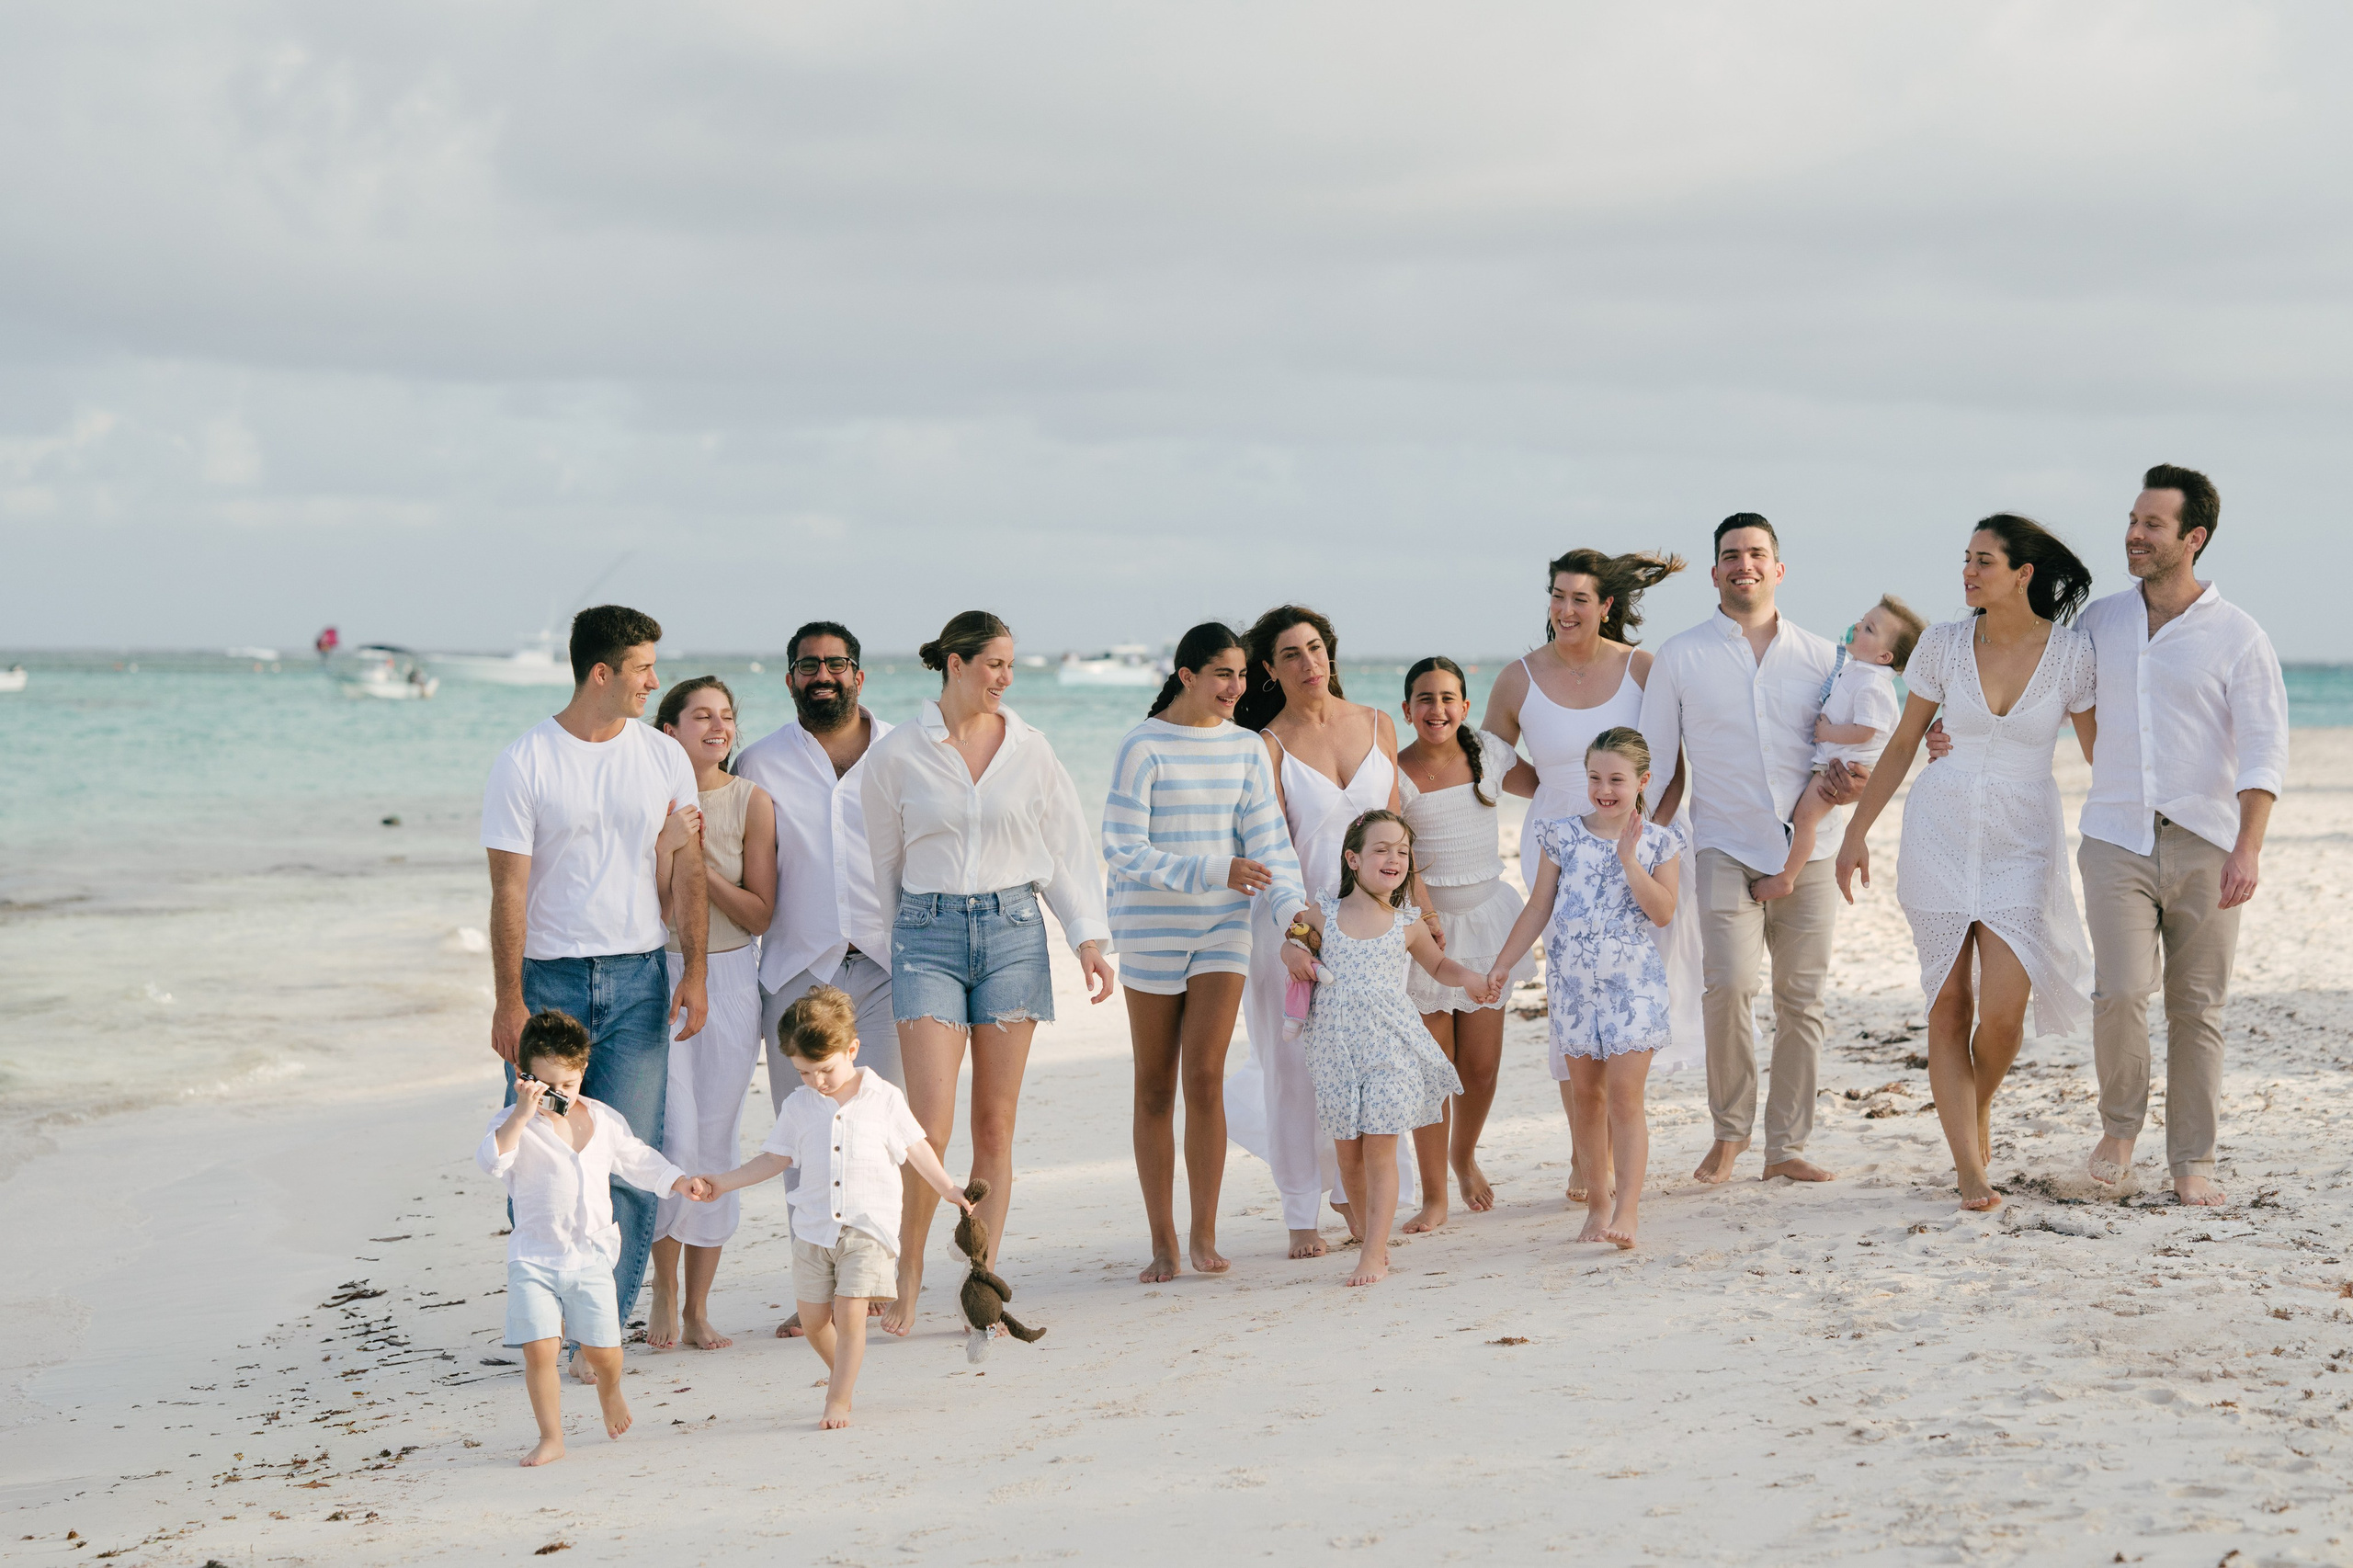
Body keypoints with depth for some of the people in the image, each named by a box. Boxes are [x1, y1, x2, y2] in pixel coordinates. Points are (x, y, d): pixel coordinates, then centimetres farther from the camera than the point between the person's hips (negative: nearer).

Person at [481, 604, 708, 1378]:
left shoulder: (663, 757, 7)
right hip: (549, 978, -2)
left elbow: (687, 873, 11)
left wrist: (694, 972, 3)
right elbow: (509, 890, -5)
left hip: (639, 979, 2)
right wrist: (509, 1002, -10)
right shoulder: (525, 763, -4)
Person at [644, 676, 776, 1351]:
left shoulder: (752, 802, -1)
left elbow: (761, 914, -3)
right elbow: (653, 897, -12)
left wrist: (702, 869, -14)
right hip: (659, 974, -1)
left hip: (730, 977, 2)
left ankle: (698, 1308, 13)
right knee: (674, 1139, -10)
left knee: (716, 1143, 4)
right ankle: (664, 1293, 9)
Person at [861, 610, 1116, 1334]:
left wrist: (1089, 938, 1)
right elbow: (882, 863, 9)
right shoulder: (897, 754, 1)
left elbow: (1066, 850, 10)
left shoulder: (1030, 750, 6)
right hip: (928, 932, -2)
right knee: (931, 1123, -10)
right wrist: (876, 950, 11)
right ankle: (908, 1275, 6)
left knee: (996, 1121, 3)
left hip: (1013, 930, 2)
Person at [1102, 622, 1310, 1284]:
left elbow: (1267, 837, 4)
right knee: (1155, 1086, 5)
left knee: (1205, 1076, -6)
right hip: (1152, 926, -3)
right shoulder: (1144, 747, -9)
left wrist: (1293, 906, -14)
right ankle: (1163, 1241, 14)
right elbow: (1122, 849, -14)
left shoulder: (1246, 748, 6)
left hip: (1222, 929, 3)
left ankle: (1204, 1235, 5)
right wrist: (1214, 872, -22)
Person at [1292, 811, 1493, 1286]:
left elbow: (1438, 965, 18)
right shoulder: (1323, 913, 2)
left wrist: (1468, 977, 2)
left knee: (1380, 1149, -7)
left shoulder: (1408, 924, 3)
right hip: (1336, 1049, 1)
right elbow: (1296, 942, 21)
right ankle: (1361, 1220, 33)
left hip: (1390, 1048, -1)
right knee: (1348, 1153, 7)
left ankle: (1374, 1253, -6)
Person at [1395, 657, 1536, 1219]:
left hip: (1486, 914, 3)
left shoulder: (1489, 752, 2)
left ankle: (1464, 1157, 34)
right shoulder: (1394, 773, -9)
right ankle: (1433, 1194, 9)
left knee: (1482, 1065, 4)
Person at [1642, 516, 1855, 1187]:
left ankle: (1786, 1147, 13)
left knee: (1801, 1000, 3)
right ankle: (1730, 1131, -1)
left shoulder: (1821, 657, 10)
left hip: (1807, 852, 2)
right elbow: (1657, 770, 7)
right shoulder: (1680, 657, 5)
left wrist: (1848, 781, -6)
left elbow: (1845, 751, 18)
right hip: (1726, 848, -2)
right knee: (1729, 984, -19)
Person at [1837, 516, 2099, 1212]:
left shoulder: (2071, 653, -7)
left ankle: (1977, 1110, 21)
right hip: (1940, 833, 2)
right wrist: (1856, 832, 9)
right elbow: (1902, 744, 7)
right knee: (1948, 1009, -2)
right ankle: (1970, 1173, 3)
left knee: (2003, 1012, -11)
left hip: (2024, 844, -1)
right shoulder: (1943, 643, -2)